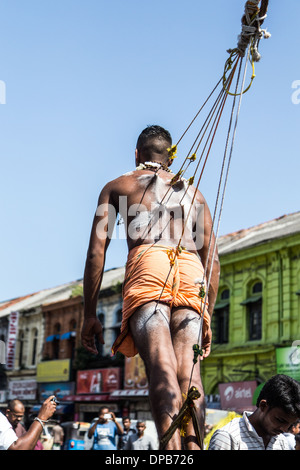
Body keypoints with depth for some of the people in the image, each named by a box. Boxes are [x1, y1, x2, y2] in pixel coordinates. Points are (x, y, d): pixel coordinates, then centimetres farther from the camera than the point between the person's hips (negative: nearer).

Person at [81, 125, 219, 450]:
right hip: (191, 269, 3)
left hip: (148, 265, -2)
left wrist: (89, 314, 13)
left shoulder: (117, 186, 27)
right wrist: (208, 319, 27)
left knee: (161, 367, -19)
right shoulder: (193, 193, 34)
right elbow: (212, 260, 24)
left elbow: (96, 251, 14)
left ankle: (172, 448, -39)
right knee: (188, 368, -4)